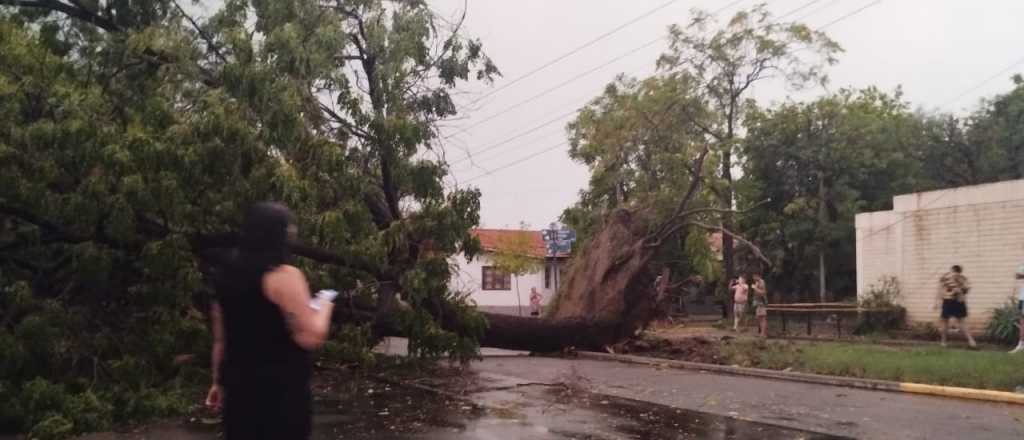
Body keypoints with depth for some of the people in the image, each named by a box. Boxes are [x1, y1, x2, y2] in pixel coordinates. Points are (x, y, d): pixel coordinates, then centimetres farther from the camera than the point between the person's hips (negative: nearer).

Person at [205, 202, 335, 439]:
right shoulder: (283, 276, -15)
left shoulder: (230, 276, 8)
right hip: (281, 390, -7)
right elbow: (311, 337, -19)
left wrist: (219, 382, 25)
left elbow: (220, 340, 15)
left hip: (240, 387, 7)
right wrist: (323, 308, -1)